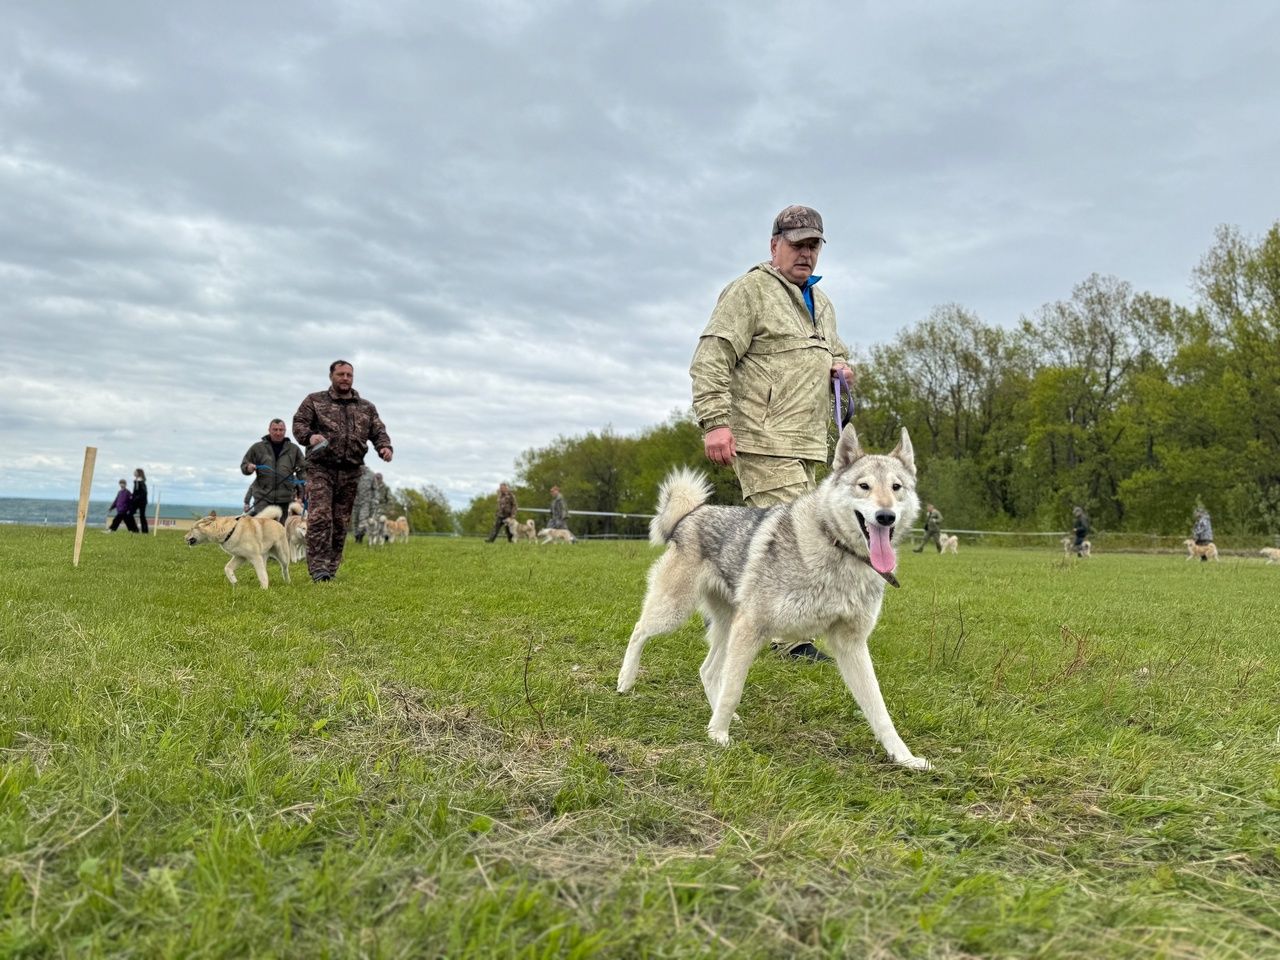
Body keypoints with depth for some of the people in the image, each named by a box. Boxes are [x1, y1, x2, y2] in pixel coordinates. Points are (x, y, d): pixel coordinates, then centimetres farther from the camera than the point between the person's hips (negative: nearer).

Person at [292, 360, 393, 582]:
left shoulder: (367, 408, 17)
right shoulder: (315, 401, 9)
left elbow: (379, 432, 13)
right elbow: (298, 423, 2)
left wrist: (385, 447, -8)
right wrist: (310, 436, -20)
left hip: (350, 472, 3)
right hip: (321, 468, -3)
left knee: (341, 522, 6)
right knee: (319, 517, -16)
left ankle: (331, 569, 14)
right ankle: (318, 567, -16)